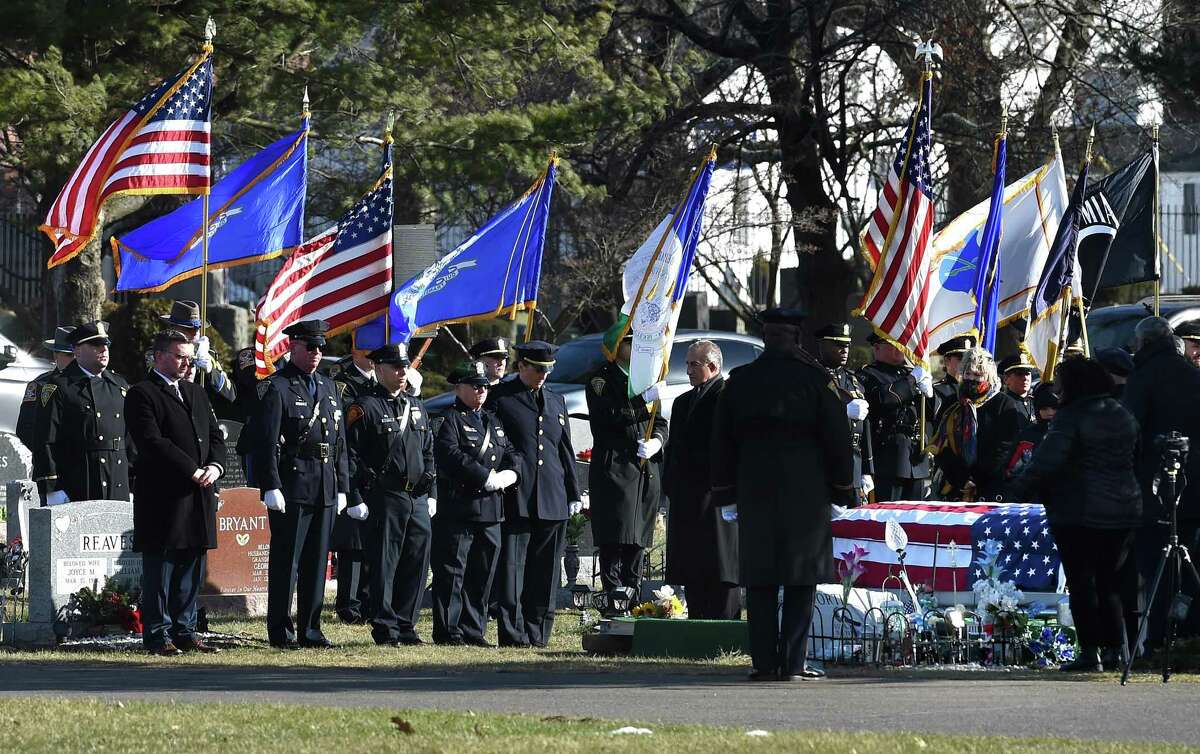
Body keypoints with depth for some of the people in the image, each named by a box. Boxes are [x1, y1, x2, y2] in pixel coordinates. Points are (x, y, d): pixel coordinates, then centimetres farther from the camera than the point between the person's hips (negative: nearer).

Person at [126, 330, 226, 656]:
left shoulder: (196, 393, 19)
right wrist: (193, 472, -18)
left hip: (199, 495, 7)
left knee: (192, 566, 10)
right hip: (162, 495, -7)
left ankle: (184, 631, 16)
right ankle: (158, 635, 1)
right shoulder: (142, 394, -6)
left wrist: (215, 466, -4)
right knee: (159, 567, -3)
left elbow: (215, 435, 17)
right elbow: (153, 442, -15)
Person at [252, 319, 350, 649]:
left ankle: (310, 629, 15)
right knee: (285, 561, -3)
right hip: (291, 488, -7)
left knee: (317, 562, 9)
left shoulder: (328, 387, 17)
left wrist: (342, 486, 14)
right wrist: (271, 487, -19)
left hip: (325, 490, 7)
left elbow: (340, 442, 20)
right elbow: (265, 443, -12)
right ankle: (280, 631, 2)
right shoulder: (275, 388, -5)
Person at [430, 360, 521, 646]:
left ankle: (474, 631, 15)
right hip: (458, 509, -7)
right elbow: (451, 456, -18)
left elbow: (512, 454, 18)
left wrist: (508, 475, -4)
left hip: (490, 512, 7)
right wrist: (487, 477, -18)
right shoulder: (451, 420, -4)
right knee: (452, 571, -5)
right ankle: (447, 631, -3)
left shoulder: (492, 422, 20)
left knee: (482, 573, 9)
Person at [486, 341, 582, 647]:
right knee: (512, 565, -6)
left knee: (545, 569, 6)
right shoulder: (499, 398, 2)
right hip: (515, 499, -5)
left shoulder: (556, 401, 19)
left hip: (552, 500, 5)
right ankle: (512, 631, -7)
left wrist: (573, 493, 18)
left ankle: (537, 631, 11)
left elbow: (566, 450, 22)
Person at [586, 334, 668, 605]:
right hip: (614, 469, -6)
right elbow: (608, 417, -16)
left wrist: (657, 441, -5)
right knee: (614, 544, -10)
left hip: (647, 471, 6)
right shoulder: (601, 382, 0)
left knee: (638, 543, 9)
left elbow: (660, 424, 18)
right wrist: (643, 399, -23)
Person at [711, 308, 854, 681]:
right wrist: (843, 487, 7)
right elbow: (837, 437, -1)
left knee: (760, 582, 5)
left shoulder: (739, 381, 6)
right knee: (801, 579, 1)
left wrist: (725, 490, 17)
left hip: (755, 490, 2)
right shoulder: (815, 379, -3)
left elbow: (723, 440, 10)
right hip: (806, 493, -2)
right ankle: (792, 662, -4)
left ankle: (765, 661, 3)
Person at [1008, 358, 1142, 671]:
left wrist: (1019, 488, -12)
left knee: (1081, 583, -1)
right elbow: (1134, 456, 17)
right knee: (1109, 580, 16)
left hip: (1079, 513, -7)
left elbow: (1047, 461, -20)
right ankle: (1117, 648, 13)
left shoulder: (1071, 417, -13)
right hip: (1124, 512, 7)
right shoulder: (1123, 416, 9)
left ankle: (1090, 651, -5)